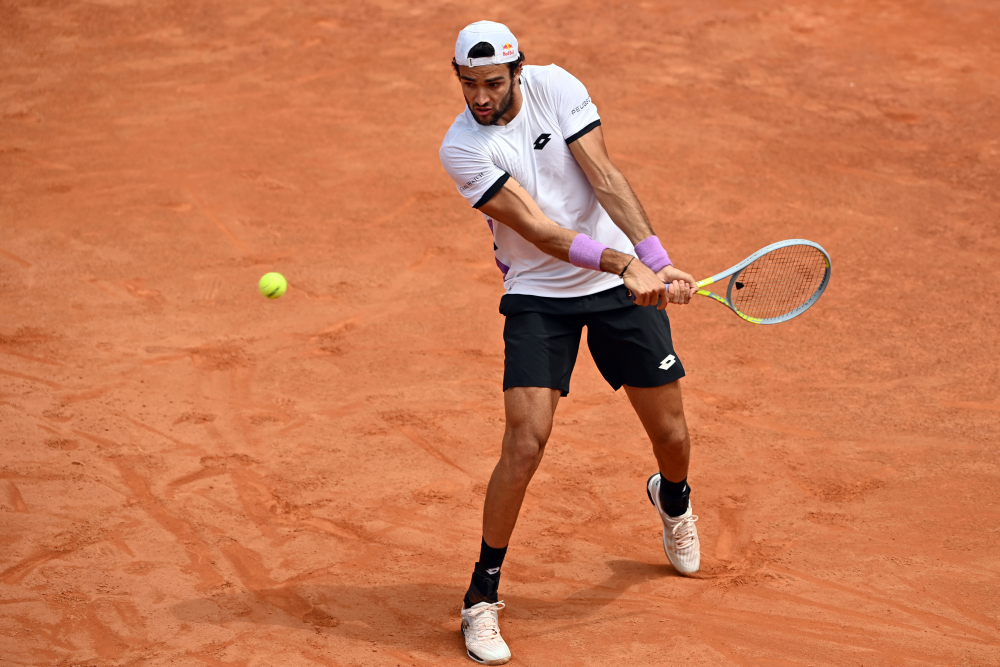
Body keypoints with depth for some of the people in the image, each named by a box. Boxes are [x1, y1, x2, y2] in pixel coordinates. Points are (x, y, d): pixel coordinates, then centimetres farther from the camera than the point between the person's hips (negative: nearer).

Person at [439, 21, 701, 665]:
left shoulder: (555, 87, -9)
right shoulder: (461, 149, -15)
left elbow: (605, 177, -15)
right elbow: (538, 228, -22)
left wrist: (657, 259, -25)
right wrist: (623, 265, -33)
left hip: (626, 283, 2)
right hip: (538, 297, -2)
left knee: (671, 435, 7)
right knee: (526, 442, -17)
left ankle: (673, 498, 47)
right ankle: (483, 596, -1)